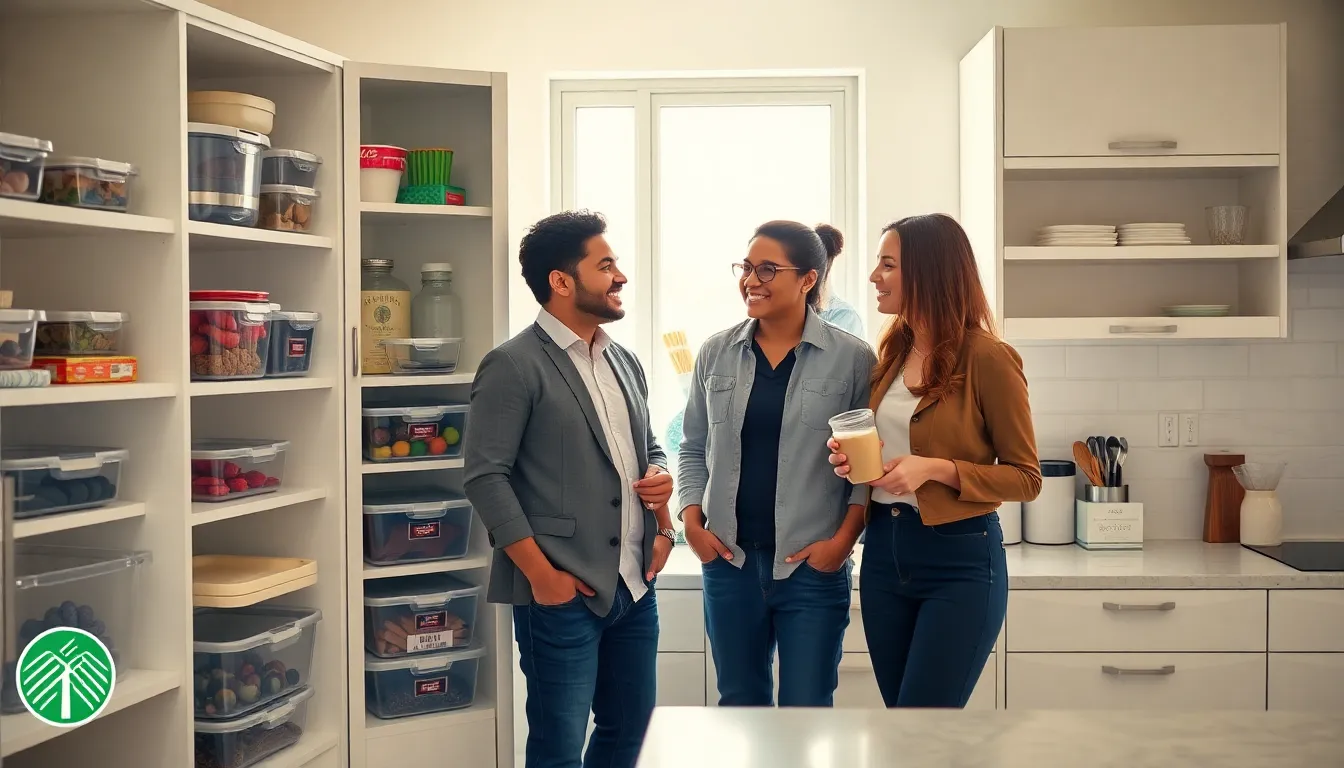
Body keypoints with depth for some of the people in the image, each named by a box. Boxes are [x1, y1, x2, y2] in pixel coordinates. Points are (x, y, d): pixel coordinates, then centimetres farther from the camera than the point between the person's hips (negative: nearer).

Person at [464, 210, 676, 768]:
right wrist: (541, 573, -16)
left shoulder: (625, 362, 14)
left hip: (635, 584, 7)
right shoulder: (514, 366, -9)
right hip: (564, 592, -7)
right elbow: (485, 476, -14)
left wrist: (663, 524, 5)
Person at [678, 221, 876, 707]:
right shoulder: (716, 353, 5)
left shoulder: (852, 359, -5)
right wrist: (692, 523, 1)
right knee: (739, 704, 16)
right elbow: (693, 449, 12)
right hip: (729, 562, 3)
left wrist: (843, 539, -10)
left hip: (812, 567, -3)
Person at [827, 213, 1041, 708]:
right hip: (884, 552, 7)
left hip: (959, 560, -7)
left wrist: (937, 469, -20)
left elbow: (1025, 478, -8)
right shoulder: (892, 354, 9)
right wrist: (852, 462, 1)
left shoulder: (987, 358, -12)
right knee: (898, 707, 13)